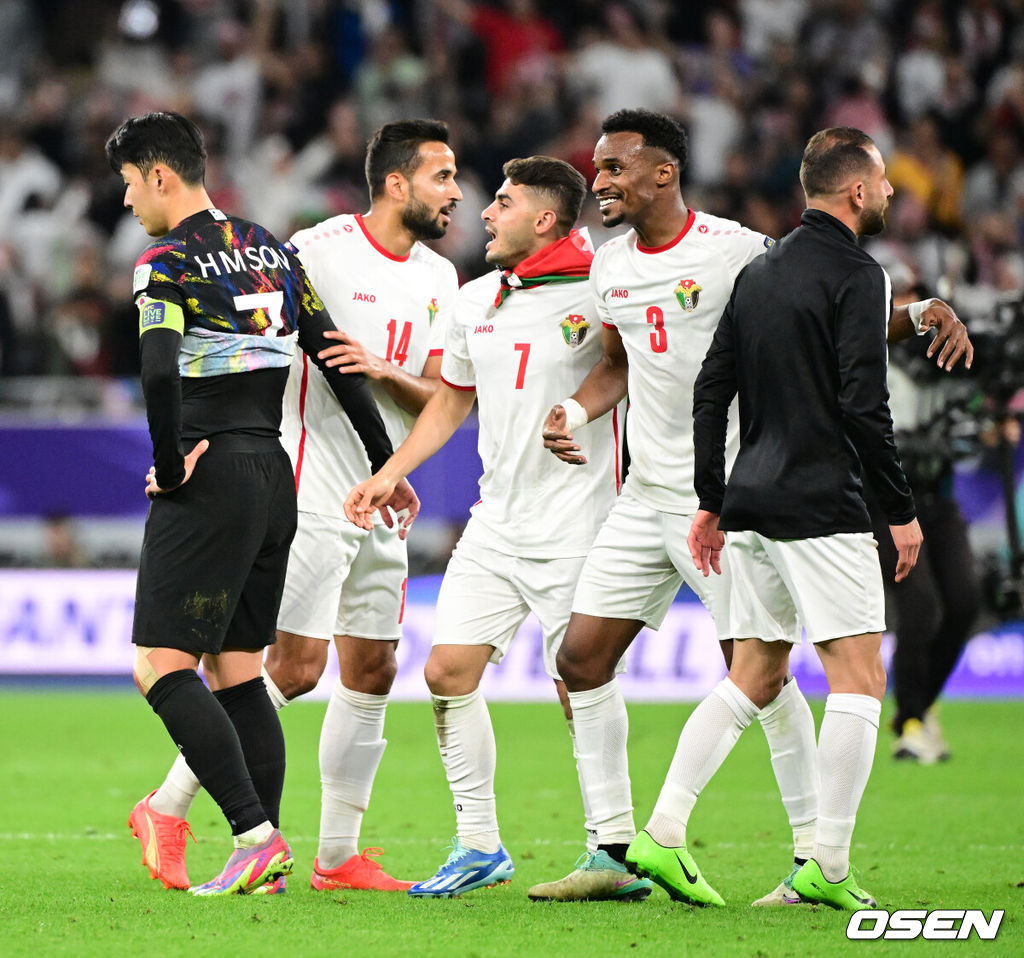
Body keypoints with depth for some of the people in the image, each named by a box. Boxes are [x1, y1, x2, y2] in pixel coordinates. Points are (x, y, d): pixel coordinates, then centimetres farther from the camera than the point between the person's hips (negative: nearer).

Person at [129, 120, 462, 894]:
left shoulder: (438, 278, 10)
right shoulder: (319, 252, -11)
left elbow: (440, 397, 7)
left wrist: (384, 370, -13)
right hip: (311, 499, -7)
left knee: (372, 670, 5)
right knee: (296, 667, -11)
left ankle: (339, 856, 13)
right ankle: (169, 808, 2)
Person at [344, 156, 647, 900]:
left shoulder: (598, 296, -10)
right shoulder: (476, 301, 12)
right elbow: (452, 400, 23)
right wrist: (392, 472, 17)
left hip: (573, 530, -7)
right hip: (496, 525, 7)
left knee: (581, 689, -5)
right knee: (449, 671, 0)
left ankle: (616, 851, 7)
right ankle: (479, 845, 11)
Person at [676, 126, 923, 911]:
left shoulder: (760, 273, 15)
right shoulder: (856, 275, -9)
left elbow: (711, 390, 15)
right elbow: (863, 403, -16)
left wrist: (712, 502, 19)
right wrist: (902, 511, -10)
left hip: (754, 508, 8)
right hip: (821, 511, -8)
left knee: (755, 677, 14)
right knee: (859, 678, -4)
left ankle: (662, 834, 4)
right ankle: (828, 869, -7)